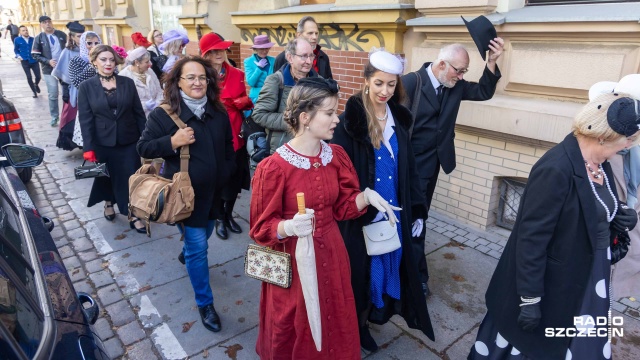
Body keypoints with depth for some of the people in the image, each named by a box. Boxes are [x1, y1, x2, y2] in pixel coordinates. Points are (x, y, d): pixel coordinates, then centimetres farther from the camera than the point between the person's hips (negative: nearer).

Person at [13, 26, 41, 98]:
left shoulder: (33, 39, 1)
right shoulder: (17, 40, 0)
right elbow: (15, 50, 12)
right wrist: (18, 56, -4)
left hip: (34, 61, 0)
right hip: (25, 62, 0)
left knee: (38, 77, 0)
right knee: (29, 78, 1)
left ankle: (36, 85, 36)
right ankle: (34, 92, 16)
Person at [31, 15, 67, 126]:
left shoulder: (61, 34, 4)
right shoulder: (38, 38, -1)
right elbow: (35, 55, -2)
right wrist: (48, 61, -17)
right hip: (49, 70, -1)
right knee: (53, 95, 2)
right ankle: (54, 117, 14)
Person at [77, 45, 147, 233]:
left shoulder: (127, 83, 1)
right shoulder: (86, 87, -2)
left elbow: (139, 112, 3)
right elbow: (85, 119, -5)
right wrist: (88, 147, -10)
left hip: (129, 140, 0)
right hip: (103, 142, 0)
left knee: (131, 177, 1)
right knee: (107, 176, 16)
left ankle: (134, 215, 10)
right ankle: (108, 203, 42)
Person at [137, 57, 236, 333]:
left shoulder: (218, 112, 1)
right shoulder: (163, 114, -12)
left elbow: (228, 147, 13)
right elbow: (144, 148, -9)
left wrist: (227, 175, 7)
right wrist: (172, 142, -25)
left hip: (215, 190, 5)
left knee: (203, 236, 25)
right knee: (198, 246, -1)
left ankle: (188, 253, 60)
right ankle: (205, 303, 15)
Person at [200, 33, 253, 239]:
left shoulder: (237, 75, 4)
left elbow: (245, 101, 11)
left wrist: (243, 102, -10)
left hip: (235, 136, 4)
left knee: (235, 179, 14)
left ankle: (229, 215, 35)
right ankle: (219, 218, 30)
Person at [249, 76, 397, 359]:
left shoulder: (336, 156, -2)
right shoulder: (273, 167, -20)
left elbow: (343, 206, 6)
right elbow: (262, 227, -14)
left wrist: (366, 196, -13)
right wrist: (290, 227, -34)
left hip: (331, 253, 5)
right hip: (293, 259, -4)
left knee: (335, 324, 22)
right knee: (295, 331, 17)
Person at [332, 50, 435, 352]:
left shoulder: (399, 118, 4)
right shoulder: (350, 120, -14)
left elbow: (409, 168, 8)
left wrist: (417, 209, 7)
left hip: (394, 211, 5)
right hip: (360, 212, -5)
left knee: (389, 262, 16)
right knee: (362, 267, 10)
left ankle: (378, 308, 40)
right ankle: (356, 322, 31)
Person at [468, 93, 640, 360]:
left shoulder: (599, 163, -2)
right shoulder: (555, 170, -29)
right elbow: (531, 238, -26)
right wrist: (529, 298, -22)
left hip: (585, 279, 8)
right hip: (551, 284, -8)